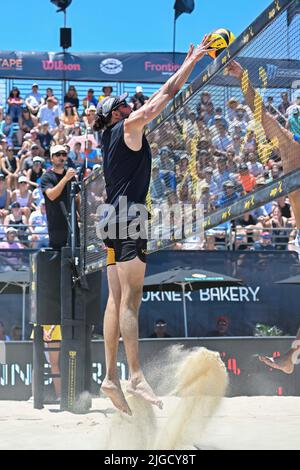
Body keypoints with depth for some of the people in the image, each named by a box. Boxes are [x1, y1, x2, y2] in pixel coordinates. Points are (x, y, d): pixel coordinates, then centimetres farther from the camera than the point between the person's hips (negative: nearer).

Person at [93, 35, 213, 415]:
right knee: (130, 300, -14)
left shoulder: (113, 135, 19)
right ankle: (135, 376, -18)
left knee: (117, 299, 4)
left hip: (115, 219, 9)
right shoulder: (128, 126, -4)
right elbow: (167, 94, -3)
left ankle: (111, 376, 1)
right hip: (128, 215, -9)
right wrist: (191, 61, 7)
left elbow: (160, 97, 25)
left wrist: (188, 63, 29)